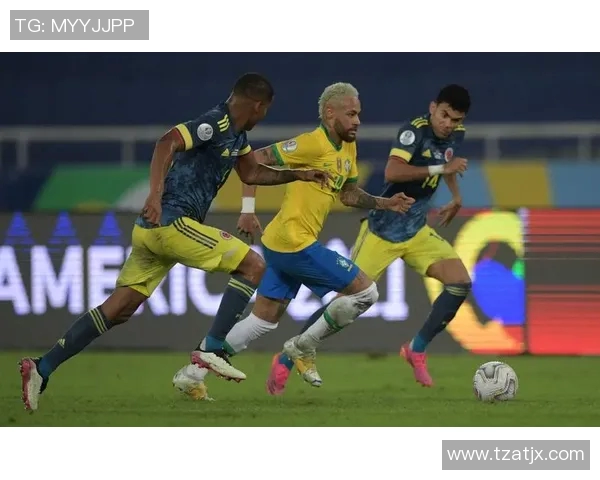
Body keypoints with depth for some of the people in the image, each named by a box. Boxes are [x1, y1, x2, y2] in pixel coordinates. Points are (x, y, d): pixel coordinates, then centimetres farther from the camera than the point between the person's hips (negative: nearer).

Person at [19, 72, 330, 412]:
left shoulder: (235, 133, 17)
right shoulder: (216, 124, -12)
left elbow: (252, 173, 30)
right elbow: (168, 143, -26)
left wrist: (299, 175, 22)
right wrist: (156, 195, -36)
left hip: (154, 228, 10)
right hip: (171, 221, -10)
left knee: (117, 311, 9)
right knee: (253, 266, -6)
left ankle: (42, 368, 6)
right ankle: (212, 349, -10)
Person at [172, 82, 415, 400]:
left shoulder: (348, 148, 12)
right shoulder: (313, 144, -16)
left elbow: (348, 194, 24)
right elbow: (255, 161, -16)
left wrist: (385, 204, 11)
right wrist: (248, 209, -19)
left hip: (281, 244, 10)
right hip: (295, 243, -10)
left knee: (264, 320, 14)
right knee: (366, 291, -4)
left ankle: (192, 374, 15)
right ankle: (302, 347, 6)